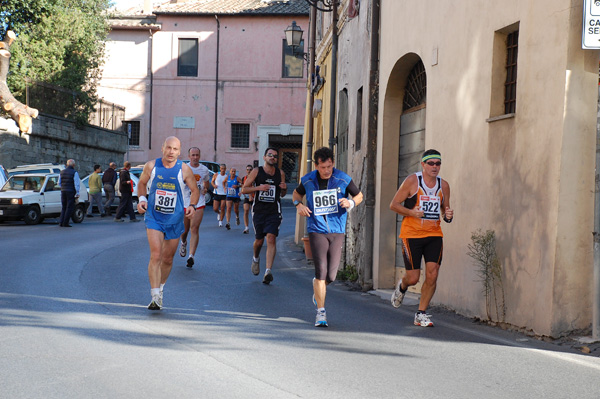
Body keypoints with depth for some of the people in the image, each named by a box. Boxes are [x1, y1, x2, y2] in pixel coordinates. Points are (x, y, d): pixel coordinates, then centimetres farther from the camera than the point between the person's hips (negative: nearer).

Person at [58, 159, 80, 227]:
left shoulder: (62, 172, 9)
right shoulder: (74, 172, -9)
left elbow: (59, 183, 16)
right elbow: (76, 184, -13)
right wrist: (77, 193, -10)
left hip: (63, 191, 6)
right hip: (71, 192, -6)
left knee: (63, 207, 15)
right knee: (69, 208, 0)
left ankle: (61, 222, 6)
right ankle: (65, 223, -2)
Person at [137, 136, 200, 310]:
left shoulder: (184, 170, -7)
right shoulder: (151, 166, -5)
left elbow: (194, 190, 5)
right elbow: (142, 183, 12)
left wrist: (192, 206, -13)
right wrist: (142, 199, -5)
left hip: (174, 219, 1)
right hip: (154, 217, -1)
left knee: (167, 259, 12)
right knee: (155, 255, -16)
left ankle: (160, 288, 36)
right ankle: (155, 297, -16)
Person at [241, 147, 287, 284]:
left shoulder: (280, 173, 7)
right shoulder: (256, 172, 0)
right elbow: (244, 189, 0)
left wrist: (284, 189, -5)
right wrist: (258, 187, -16)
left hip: (274, 211, 0)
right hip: (258, 210, 0)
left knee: (271, 238, -15)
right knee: (259, 240, 9)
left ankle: (268, 271, -20)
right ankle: (256, 259, 42)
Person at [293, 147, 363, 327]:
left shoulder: (343, 179, -2)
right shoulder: (308, 180, 0)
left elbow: (359, 195, 12)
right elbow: (297, 193, 20)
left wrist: (351, 203, -11)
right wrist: (299, 205, -2)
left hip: (337, 231, 1)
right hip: (316, 230, -1)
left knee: (331, 275, 2)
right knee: (321, 270, -13)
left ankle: (317, 287, 40)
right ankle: (321, 312, -4)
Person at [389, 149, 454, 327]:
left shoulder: (443, 185, 7)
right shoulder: (412, 181, -6)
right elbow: (393, 205, -3)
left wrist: (448, 216, -4)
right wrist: (411, 212, -20)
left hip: (434, 234, 4)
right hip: (412, 234, -4)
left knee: (432, 275, -8)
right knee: (413, 278, -3)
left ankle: (421, 314, 5)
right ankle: (402, 286, 35)